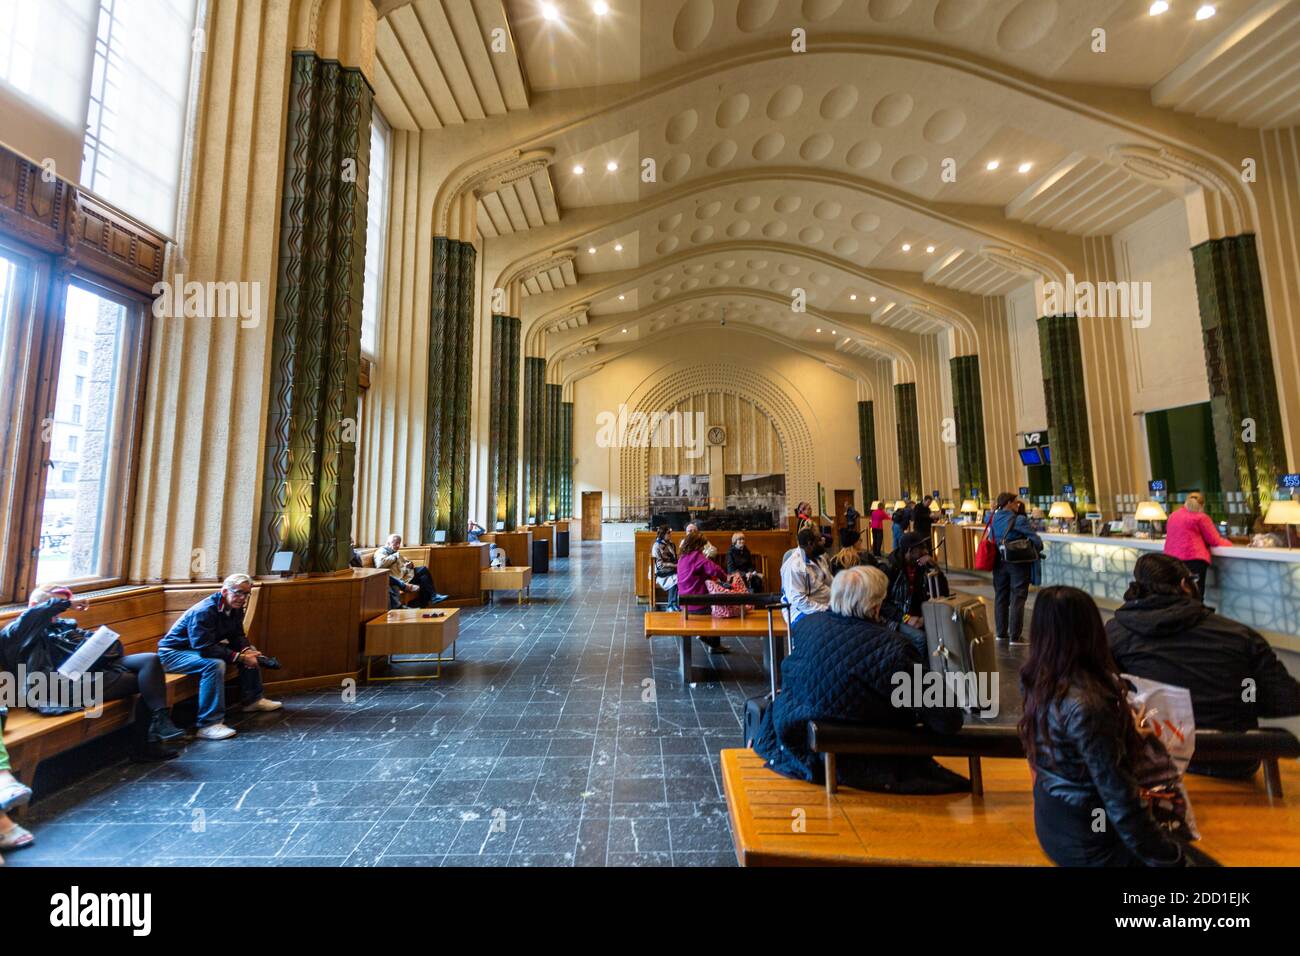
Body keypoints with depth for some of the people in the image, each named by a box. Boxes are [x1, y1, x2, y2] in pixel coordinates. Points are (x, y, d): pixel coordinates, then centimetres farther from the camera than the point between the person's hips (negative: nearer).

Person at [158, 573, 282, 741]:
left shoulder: (234, 608, -3)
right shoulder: (204, 611, -30)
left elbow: (237, 636, 2)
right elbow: (204, 649, -35)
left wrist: (247, 650, -19)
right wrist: (240, 657, -34)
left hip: (200, 648, 9)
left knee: (250, 652, 4)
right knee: (215, 664, -35)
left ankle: (253, 700, 14)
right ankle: (209, 725, -33)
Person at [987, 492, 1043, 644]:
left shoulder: (993, 518, 1)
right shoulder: (1019, 520, -16)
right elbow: (1036, 539, -17)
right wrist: (1036, 551, -1)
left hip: (999, 562, 6)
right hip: (1018, 563, -5)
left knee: (1000, 597, 13)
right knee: (1017, 599, 1)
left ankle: (1001, 633, 21)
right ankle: (1015, 637, 4)